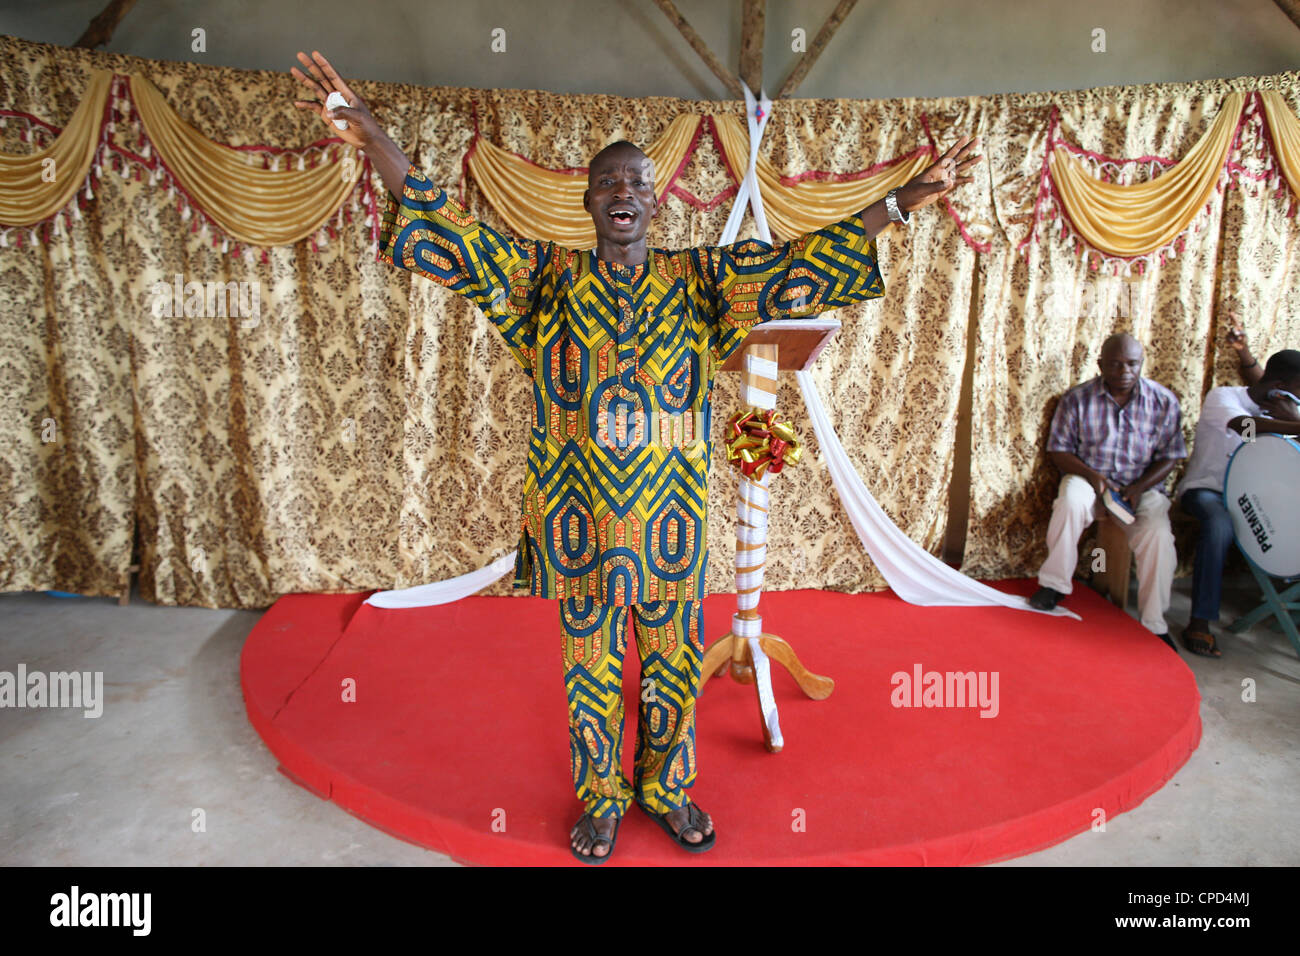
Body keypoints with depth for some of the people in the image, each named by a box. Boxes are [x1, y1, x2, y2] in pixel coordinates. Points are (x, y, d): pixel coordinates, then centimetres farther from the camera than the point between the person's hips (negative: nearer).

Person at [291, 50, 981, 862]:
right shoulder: (548, 278, 1)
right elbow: (452, 236, -5)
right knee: (591, 665, 13)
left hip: (671, 518, 1)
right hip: (580, 516, 0)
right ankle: (601, 797, 35)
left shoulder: (698, 279, 2)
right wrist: (376, 141, -17)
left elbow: (795, 264, -3)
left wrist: (901, 203, -10)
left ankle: (666, 788, 38)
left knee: (674, 662, 14)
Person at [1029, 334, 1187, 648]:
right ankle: (1054, 584, -19)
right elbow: (1059, 449, -1)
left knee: (1158, 536, -27)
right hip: (1089, 477, -1)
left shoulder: (1164, 401, -2)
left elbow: (1169, 456, 2)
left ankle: (1154, 625, -10)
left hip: (1141, 485, 1)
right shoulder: (1078, 398, -5)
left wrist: (1138, 488, -15)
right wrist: (1091, 475, -18)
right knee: (1070, 502, -36)